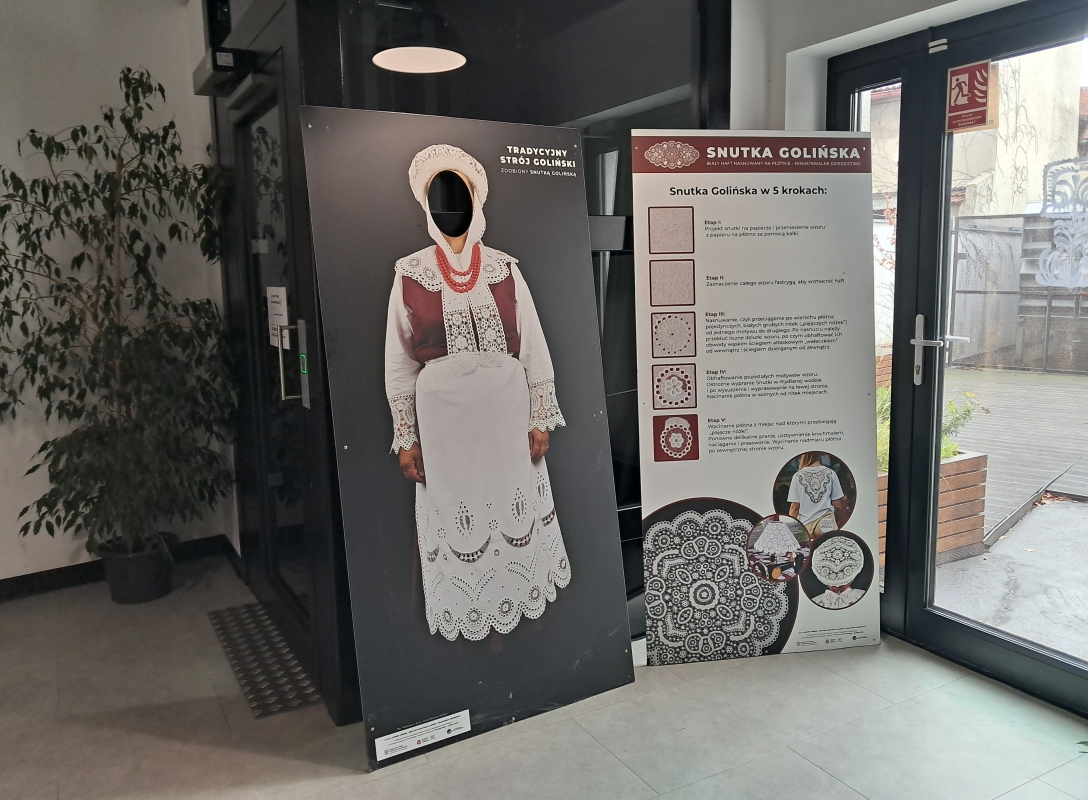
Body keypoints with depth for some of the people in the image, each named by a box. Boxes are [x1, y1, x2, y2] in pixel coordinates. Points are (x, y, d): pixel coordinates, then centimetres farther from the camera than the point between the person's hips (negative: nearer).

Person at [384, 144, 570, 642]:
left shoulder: (504, 269, 1)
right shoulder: (410, 275, -2)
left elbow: (535, 349, 4)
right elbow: (398, 364, 2)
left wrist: (541, 419, 1)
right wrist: (405, 438, 0)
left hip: (507, 413, 1)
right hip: (443, 419, -1)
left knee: (515, 502, 12)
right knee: (455, 512, 9)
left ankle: (516, 593, 35)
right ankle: (469, 608, 31)